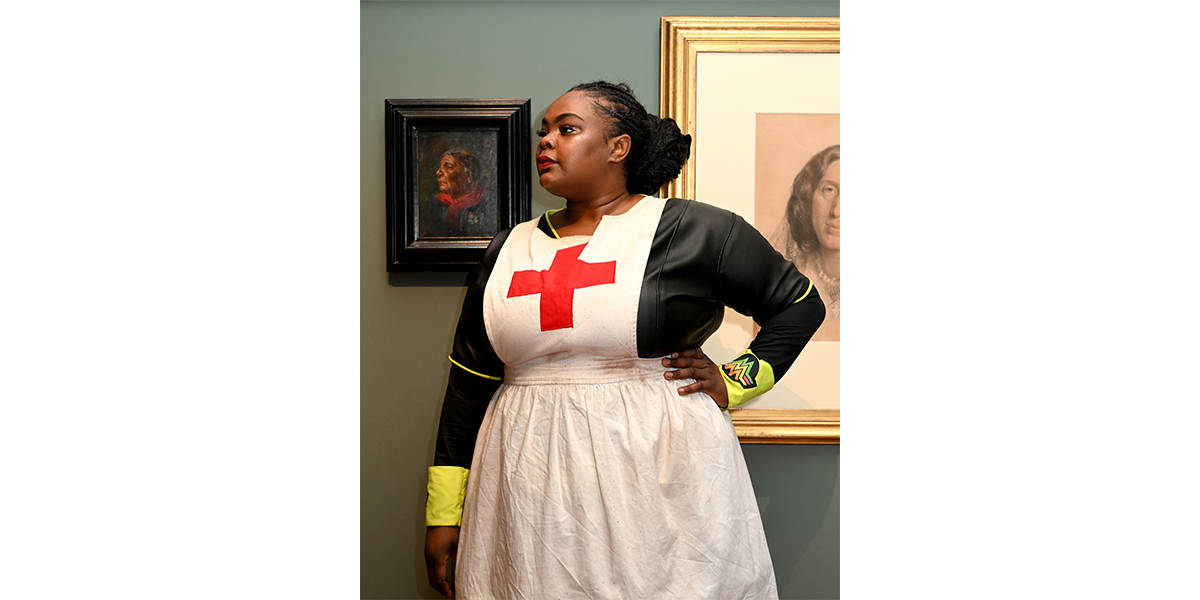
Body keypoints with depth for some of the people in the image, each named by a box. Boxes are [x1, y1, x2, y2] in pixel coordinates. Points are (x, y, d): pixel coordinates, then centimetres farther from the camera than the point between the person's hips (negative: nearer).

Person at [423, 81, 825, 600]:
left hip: (659, 472, -3)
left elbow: (799, 304, 9)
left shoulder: (695, 231, 0)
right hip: (532, 492, 4)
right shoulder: (508, 250, 11)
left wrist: (734, 383, -2)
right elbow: (469, 382, 12)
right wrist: (444, 514, 10)